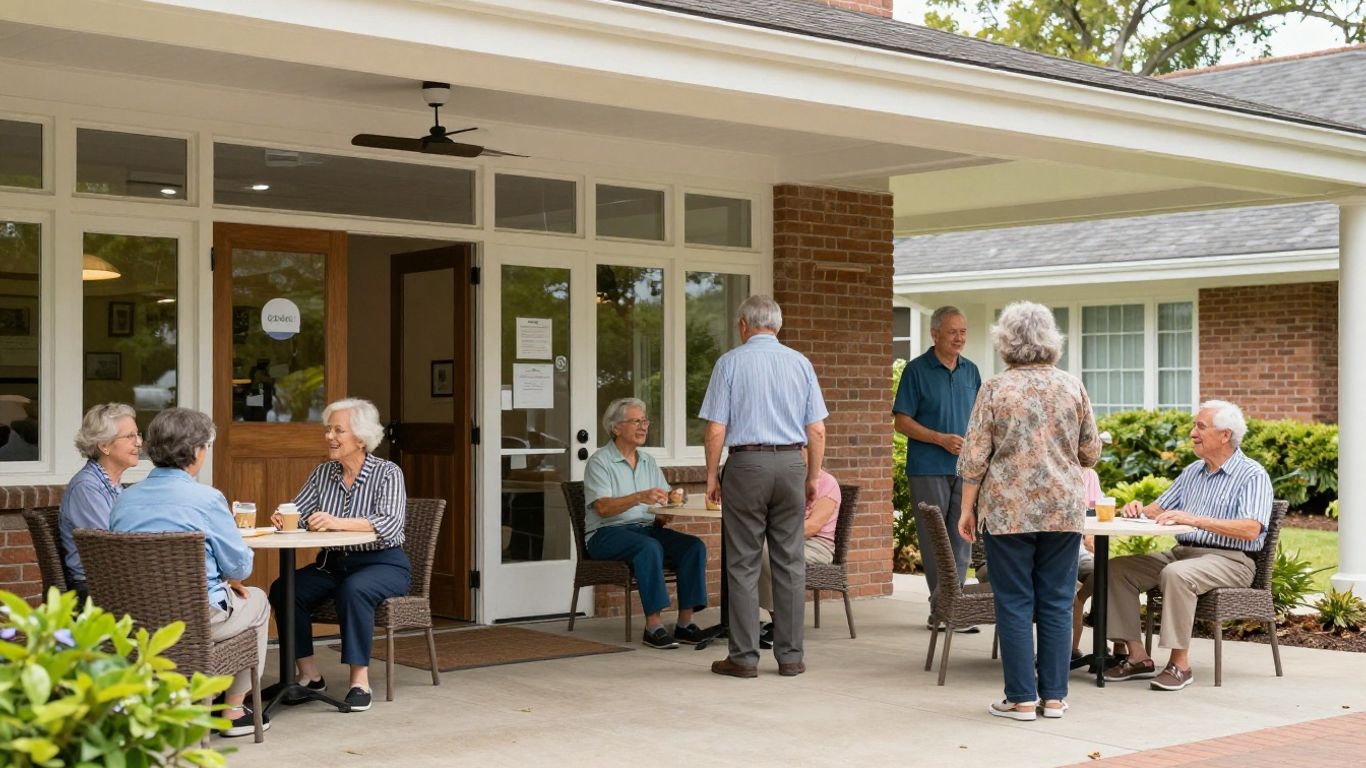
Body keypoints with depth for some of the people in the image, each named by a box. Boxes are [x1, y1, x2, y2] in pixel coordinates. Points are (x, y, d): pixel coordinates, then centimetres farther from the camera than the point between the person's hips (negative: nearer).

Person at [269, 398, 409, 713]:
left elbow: (391, 524, -24)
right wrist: (282, 518, -21)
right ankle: (309, 675, -11)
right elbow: (297, 512, 4)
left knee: (353, 590, -37)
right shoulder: (323, 473, 9)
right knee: (283, 589, -19)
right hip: (333, 563, 5)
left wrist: (339, 522, -35)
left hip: (382, 563, -5)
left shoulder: (388, 473, -8)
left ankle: (360, 680, -29)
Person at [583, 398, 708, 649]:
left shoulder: (648, 461, 18)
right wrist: (639, 497, -31)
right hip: (607, 533, -6)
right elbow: (603, 508, -17)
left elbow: (667, 498, 12)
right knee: (650, 547, -36)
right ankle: (653, 625, -35)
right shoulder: (600, 461, -4)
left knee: (694, 545, -18)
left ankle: (685, 622, -21)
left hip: (648, 528, 6)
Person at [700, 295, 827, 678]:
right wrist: (813, 476, 14)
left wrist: (712, 476, 4)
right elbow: (817, 430, 5)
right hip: (791, 463, 3)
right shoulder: (800, 363, 7)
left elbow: (715, 430, -5)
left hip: (746, 463, -3)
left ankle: (744, 657, 2)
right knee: (790, 562, 6)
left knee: (743, 564, 2)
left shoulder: (731, 362, -1)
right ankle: (790, 655, 8)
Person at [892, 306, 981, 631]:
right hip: (928, 468, -5)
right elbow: (902, 421, -6)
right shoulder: (916, 370, -3)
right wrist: (942, 439, -15)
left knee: (962, 536, 5)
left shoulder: (970, 371, 12)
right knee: (934, 538, -1)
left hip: (964, 467, 5)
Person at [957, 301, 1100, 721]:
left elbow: (974, 458, -6)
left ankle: (1021, 698, 5)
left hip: (1008, 510, -2)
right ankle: (1054, 696, 12)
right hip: (1064, 509, 2)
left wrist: (967, 509, 3)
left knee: (1014, 603, 3)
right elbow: (1090, 452, 9)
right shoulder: (1072, 386, 2)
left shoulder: (995, 389, -5)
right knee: (1057, 603, 8)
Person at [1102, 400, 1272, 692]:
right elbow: (1159, 509, 23)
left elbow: (1250, 530, -21)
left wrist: (1195, 519, -28)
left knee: (1176, 574, -37)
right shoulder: (1192, 472, 19)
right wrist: (1140, 509, -1)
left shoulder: (1253, 475, -6)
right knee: (1117, 568, -9)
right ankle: (1138, 657, -10)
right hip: (1182, 552, 8)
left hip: (1229, 560, -8)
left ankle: (1180, 664, -28)